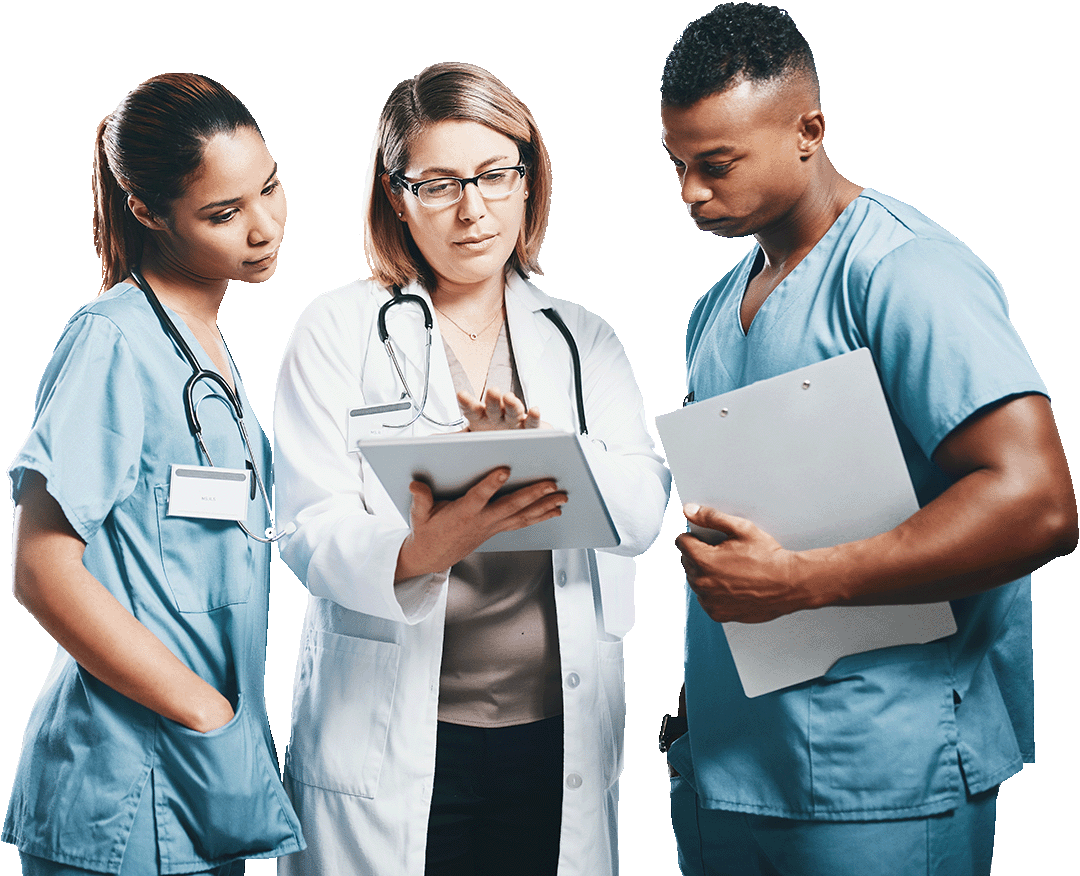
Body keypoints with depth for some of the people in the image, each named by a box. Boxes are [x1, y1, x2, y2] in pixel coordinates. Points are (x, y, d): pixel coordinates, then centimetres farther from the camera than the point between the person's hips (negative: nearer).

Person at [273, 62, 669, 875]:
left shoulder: (585, 342, 12)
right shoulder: (338, 330, 2)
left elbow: (642, 512, -3)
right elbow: (312, 532, -7)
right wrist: (415, 554, -29)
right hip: (387, 744, -2)